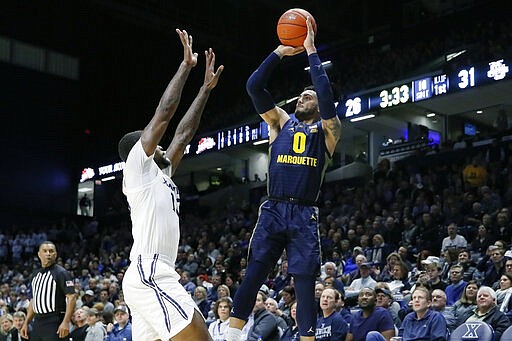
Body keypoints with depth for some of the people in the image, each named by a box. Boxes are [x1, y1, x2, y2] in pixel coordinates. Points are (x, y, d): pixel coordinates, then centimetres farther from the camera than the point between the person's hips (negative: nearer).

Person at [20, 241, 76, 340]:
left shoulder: (61, 273, -7)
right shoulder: (35, 275, 17)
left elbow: (71, 297, -14)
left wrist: (66, 322, -23)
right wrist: (26, 323, 17)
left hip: (54, 323, -8)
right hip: (37, 323, 8)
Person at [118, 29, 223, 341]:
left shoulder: (160, 173, 24)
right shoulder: (137, 167, 1)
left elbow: (185, 132, 27)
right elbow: (164, 115, -3)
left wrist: (207, 87, 29)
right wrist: (186, 65, 2)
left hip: (150, 277, 10)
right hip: (149, 276, -10)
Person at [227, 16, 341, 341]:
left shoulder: (327, 130, 10)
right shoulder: (281, 122, 17)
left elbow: (326, 92, -8)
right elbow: (254, 86, 7)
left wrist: (311, 52, -5)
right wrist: (280, 52, 3)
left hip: (305, 214, -2)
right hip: (273, 209, 2)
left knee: (305, 282, -1)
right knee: (253, 273, -5)